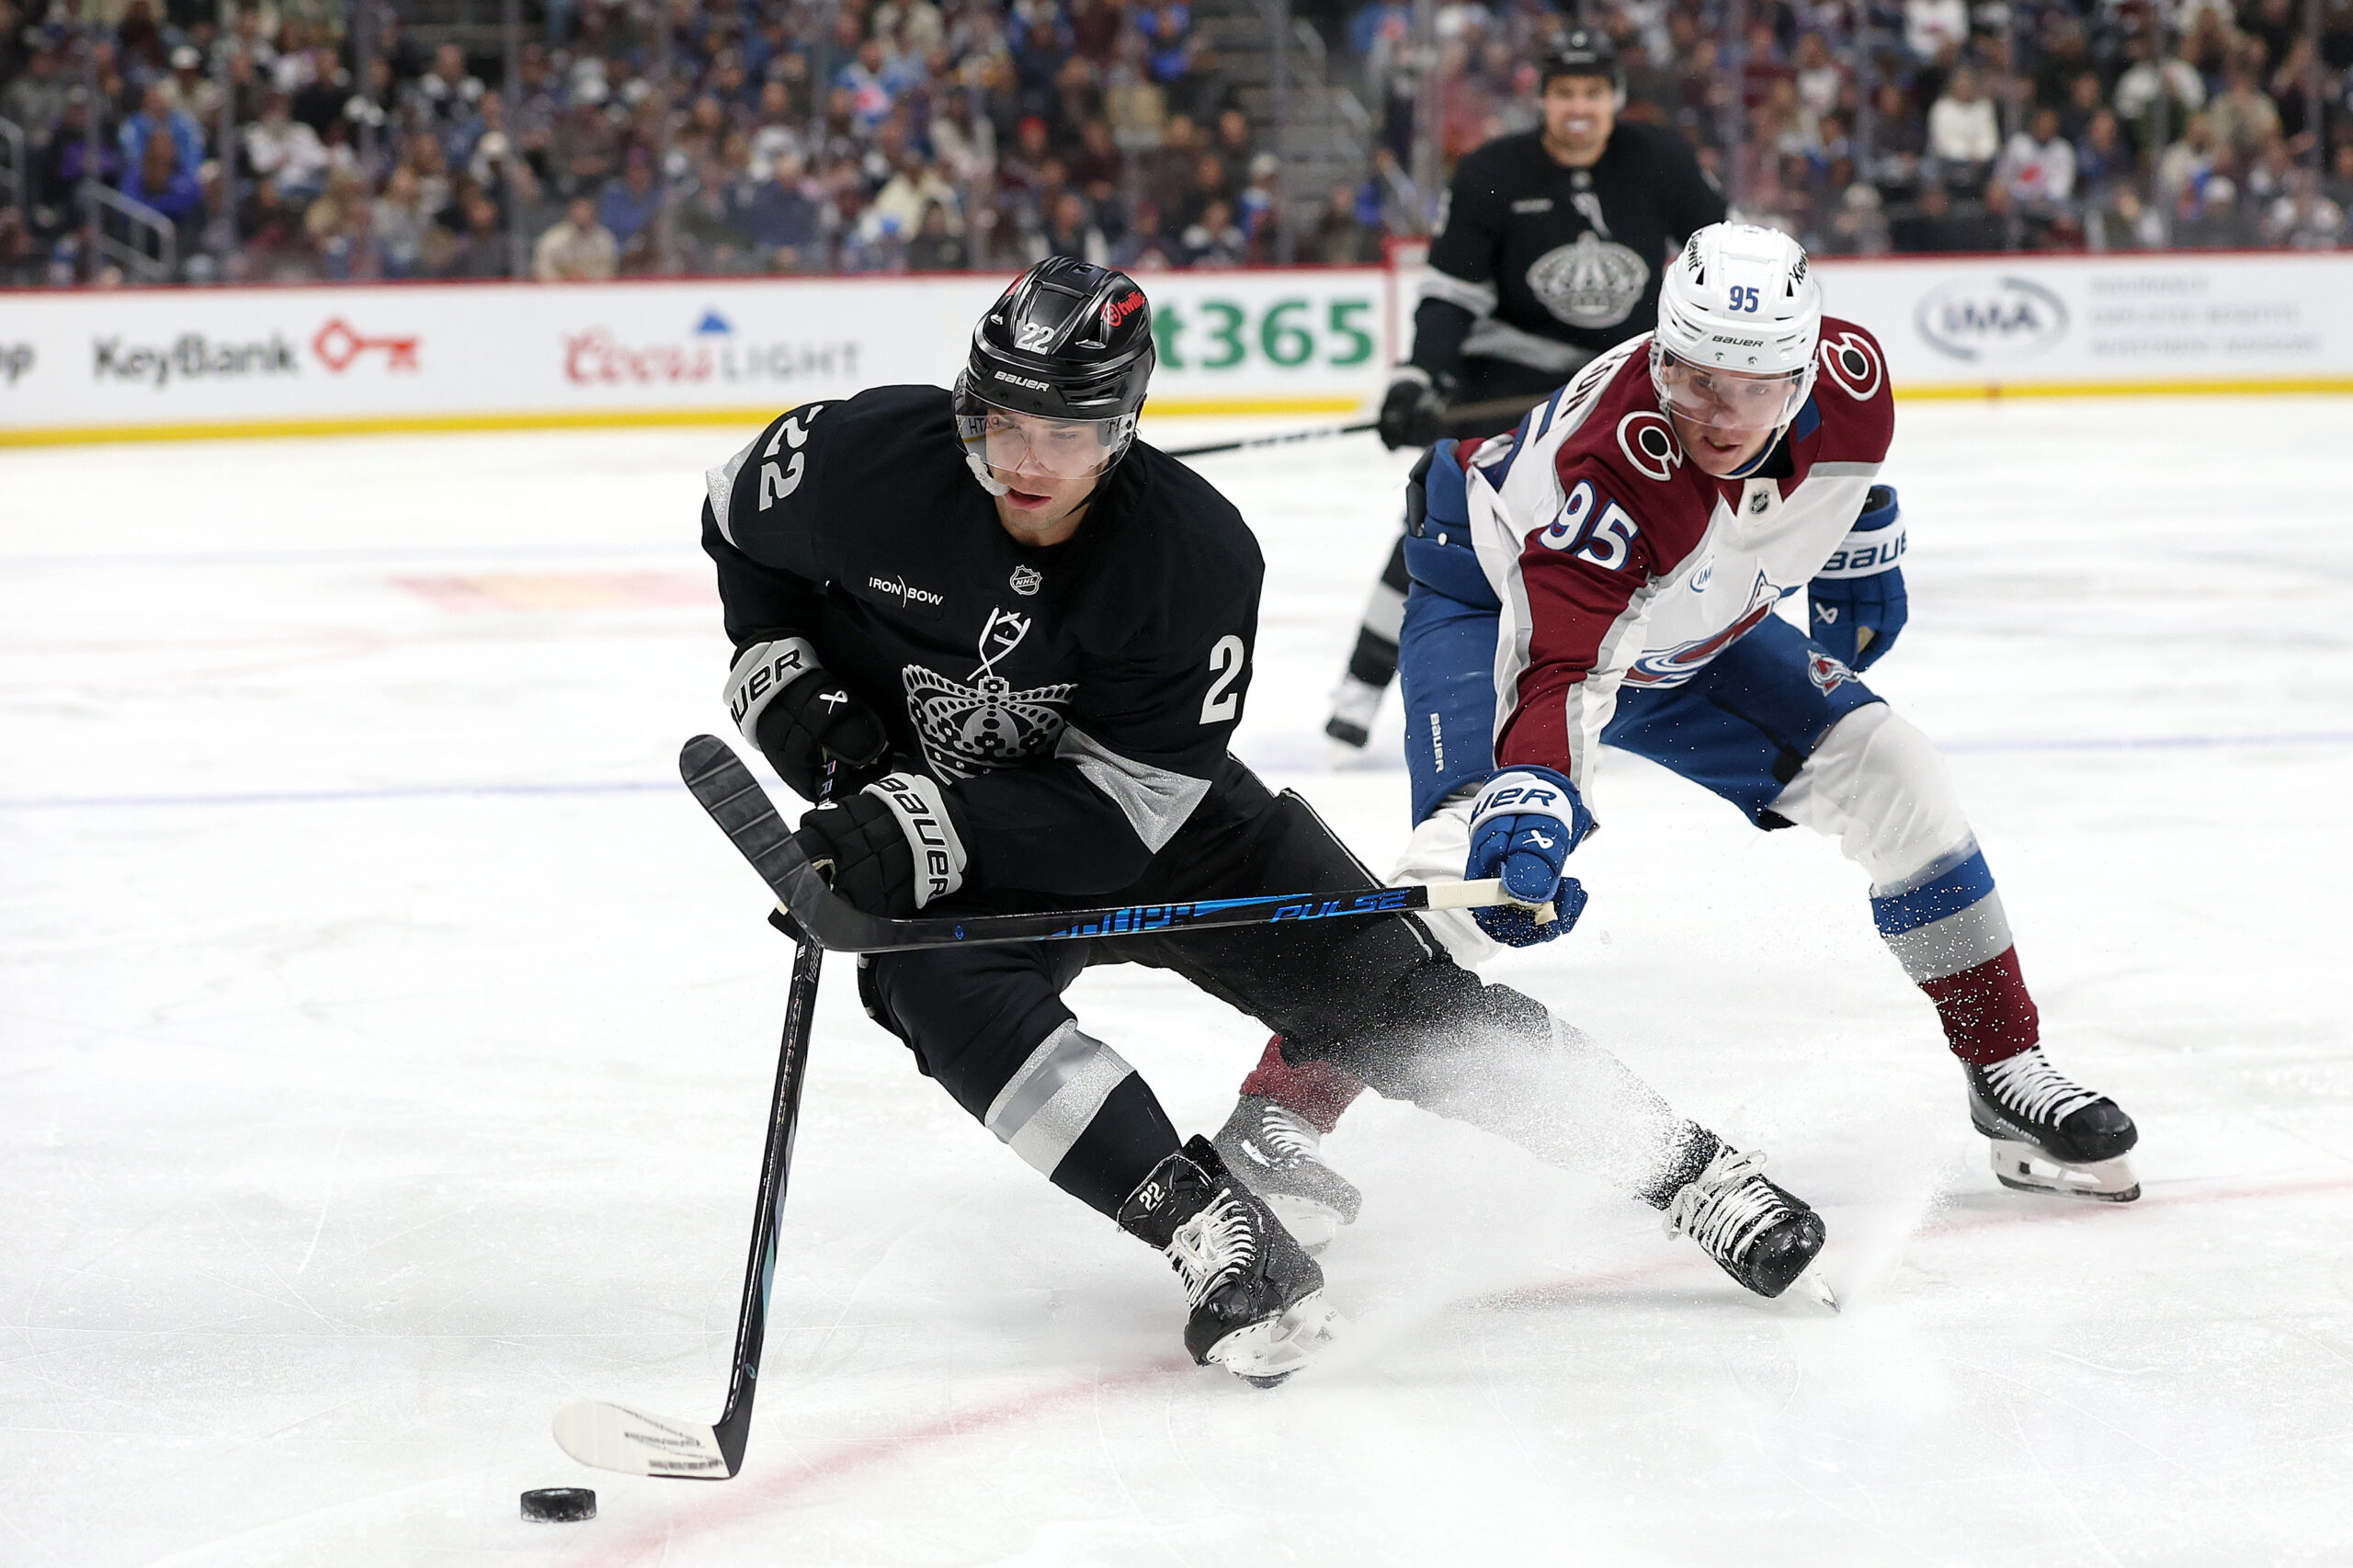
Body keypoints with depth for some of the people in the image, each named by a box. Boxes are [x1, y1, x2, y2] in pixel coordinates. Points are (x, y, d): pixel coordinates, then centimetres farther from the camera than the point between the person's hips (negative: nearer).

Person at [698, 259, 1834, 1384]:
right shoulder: (861, 462, -23)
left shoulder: (1196, 558, -27)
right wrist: (780, 676, -12)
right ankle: (1208, 1229, -35)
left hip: (1146, 812, 0)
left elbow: (1122, 805, -27)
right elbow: (739, 524, 1)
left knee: (1388, 990, -8)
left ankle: (1686, 1171, 4)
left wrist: (934, 831, -37)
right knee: (949, 989, -34)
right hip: (917, 819, 1)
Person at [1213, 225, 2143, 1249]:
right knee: (1472, 856, -30)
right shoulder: (1609, 463, -41)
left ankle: (2007, 1073, 12)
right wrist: (1532, 807, -65)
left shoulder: (1850, 375, -23)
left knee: (1891, 780, -3)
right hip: (1500, 596, -6)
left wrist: (1860, 557, 15)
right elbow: (1558, 670, -49)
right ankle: (1279, 1110, -23)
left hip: (1687, 627, 6)